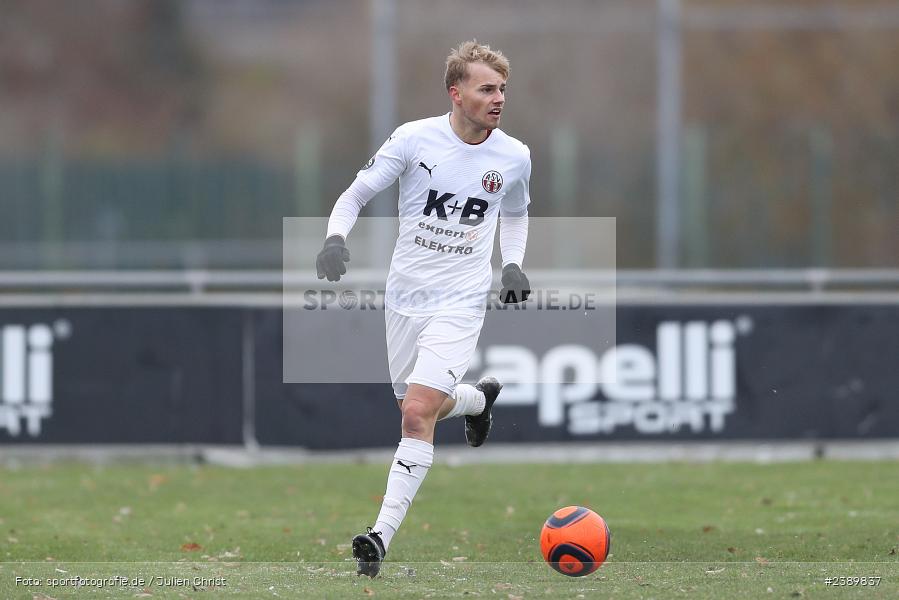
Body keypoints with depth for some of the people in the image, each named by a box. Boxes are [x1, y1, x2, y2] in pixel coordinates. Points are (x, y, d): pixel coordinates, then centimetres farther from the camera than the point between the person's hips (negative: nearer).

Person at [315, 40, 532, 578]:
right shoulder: (415, 139, -9)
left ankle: (382, 536, -16)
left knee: (418, 412, -17)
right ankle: (479, 398, 50)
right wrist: (336, 238, -21)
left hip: (460, 302, -2)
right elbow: (357, 194, -2)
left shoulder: (514, 157, -2)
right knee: (419, 407, 15)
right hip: (405, 295, 2)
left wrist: (513, 265, 3)